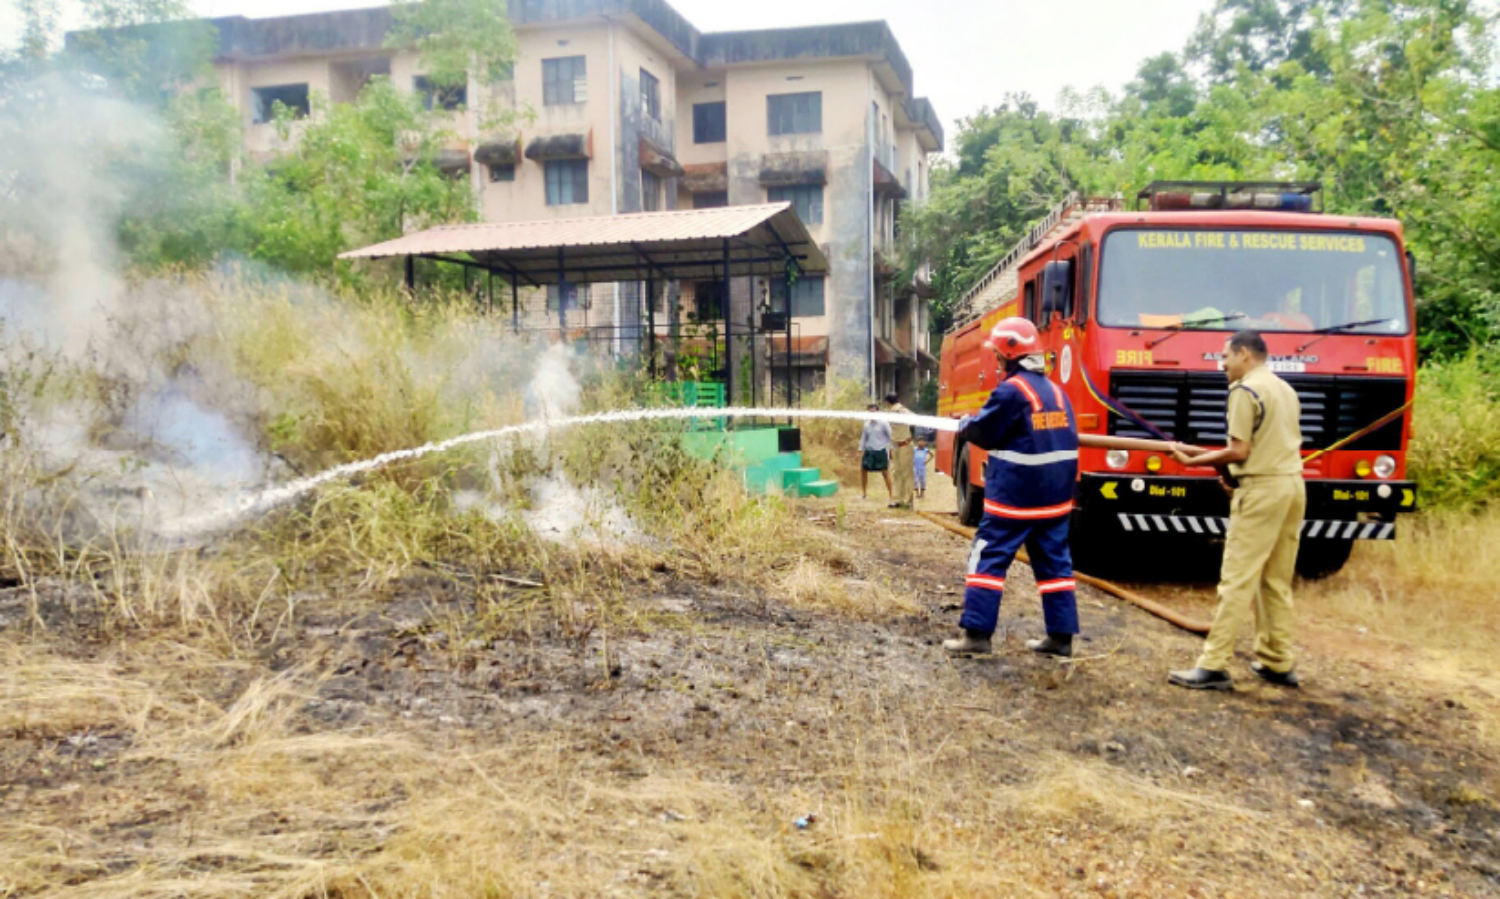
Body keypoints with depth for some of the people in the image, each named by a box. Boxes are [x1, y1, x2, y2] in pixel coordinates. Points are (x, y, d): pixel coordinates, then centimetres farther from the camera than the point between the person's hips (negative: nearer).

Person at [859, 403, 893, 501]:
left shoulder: (883, 424, -4)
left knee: (885, 472, -4)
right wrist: (860, 451, 13)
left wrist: (891, 449, -4)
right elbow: (863, 438, 17)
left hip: (881, 451, -4)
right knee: (863, 470, 0)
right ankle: (864, 493, 13)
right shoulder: (866, 425, 9)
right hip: (869, 451, 4)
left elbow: (890, 436, -1)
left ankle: (891, 494, 4)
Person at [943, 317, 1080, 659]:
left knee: (989, 559, -1)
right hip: (1054, 496, 7)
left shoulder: (1011, 390, -13)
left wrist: (964, 424, 14)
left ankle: (977, 634, -3)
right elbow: (1066, 438, 18)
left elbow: (984, 433, -8)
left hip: (1014, 495, -7)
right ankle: (1061, 636, 13)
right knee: (1054, 563, 11)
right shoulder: (1057, 391, 11)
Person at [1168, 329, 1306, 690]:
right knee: (1277, 582, 13)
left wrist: (1194, 460, -4)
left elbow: (1239, 451, -13)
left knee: (1237, 580, -9)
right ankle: (1278, 663, 18)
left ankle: (1214, 666, -9)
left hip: (1262, 488, -9)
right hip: (1294, 484, 9)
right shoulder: (1286, 389, 18)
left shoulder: (1246, 390, -8)